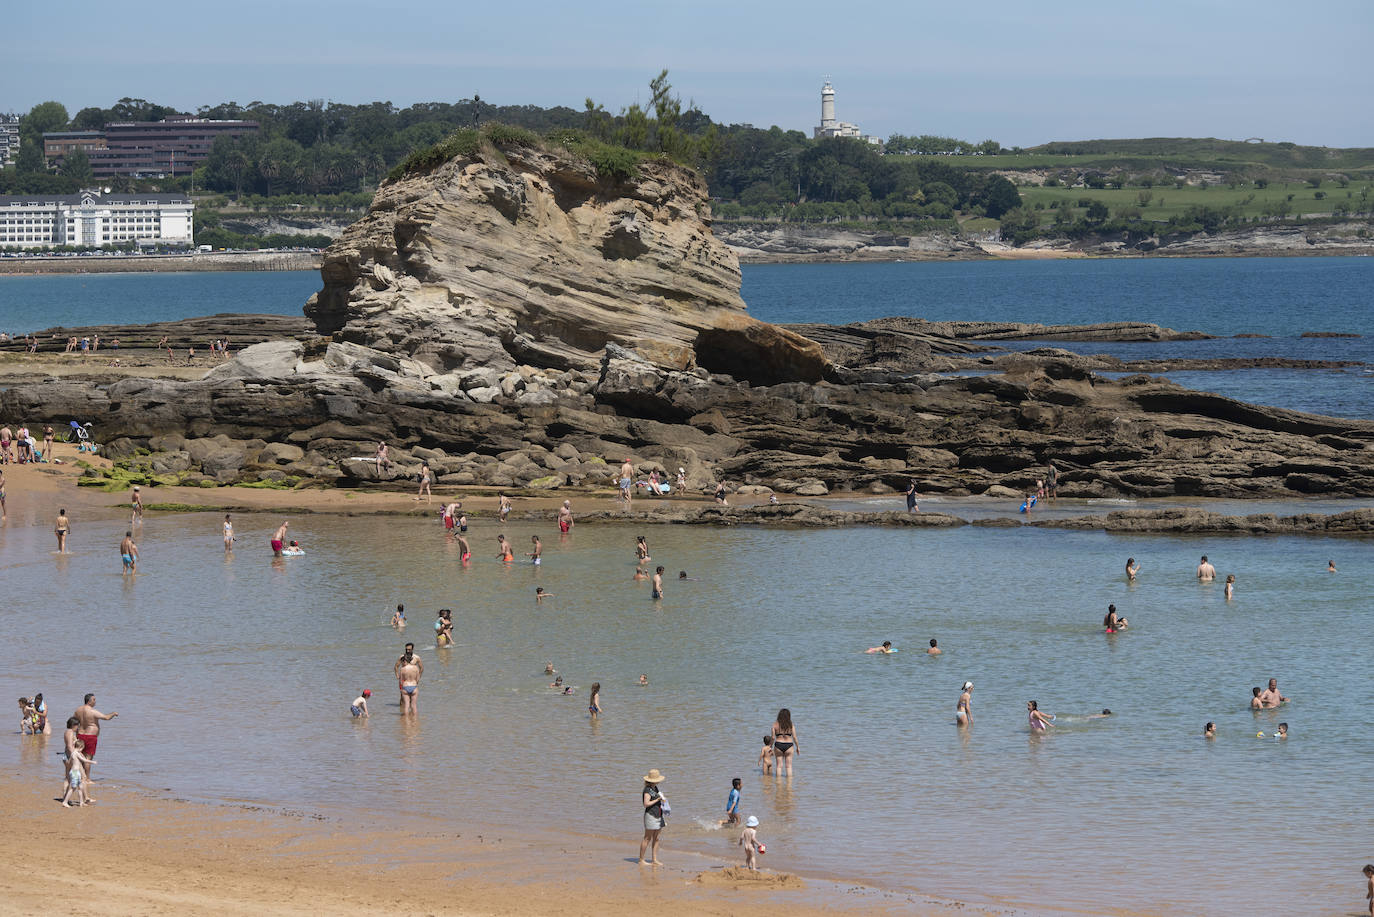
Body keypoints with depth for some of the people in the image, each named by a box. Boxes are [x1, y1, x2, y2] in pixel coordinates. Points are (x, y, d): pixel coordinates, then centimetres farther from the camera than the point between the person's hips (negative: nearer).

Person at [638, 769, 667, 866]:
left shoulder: (655, 788, 13)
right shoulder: (647, 790, -15)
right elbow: (646, 803, -23)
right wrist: (658, 800, -19)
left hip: (658, 816, 9)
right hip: (650, 815, -9)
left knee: (656, 839, 10)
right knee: (647, 838, -4)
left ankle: (654, 860, 14)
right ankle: (641, 860, 2)